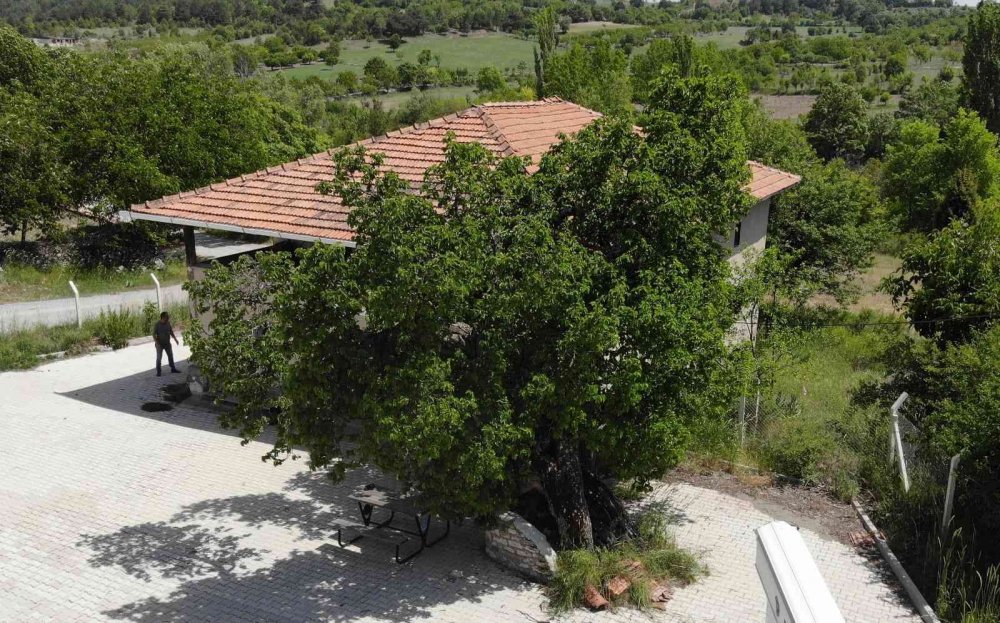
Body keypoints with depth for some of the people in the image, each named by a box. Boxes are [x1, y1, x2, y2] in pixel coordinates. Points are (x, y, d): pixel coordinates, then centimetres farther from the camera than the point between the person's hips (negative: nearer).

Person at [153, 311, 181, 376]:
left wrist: (175, 339, 6)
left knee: (170, 356, 13)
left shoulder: (168, 324, -1)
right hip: (160, 344, -5)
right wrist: (157, 343, -26)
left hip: (167, 343, 5)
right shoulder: (157, 325, -16)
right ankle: (158, 371, 9)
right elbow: (154, 335, -16)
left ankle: (173, 368, 27)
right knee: (159, 358, 1)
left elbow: (171, 332, 12)